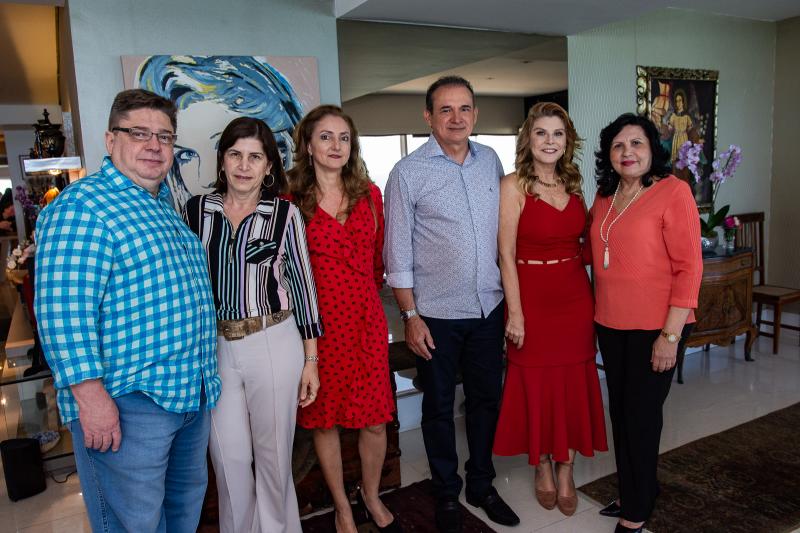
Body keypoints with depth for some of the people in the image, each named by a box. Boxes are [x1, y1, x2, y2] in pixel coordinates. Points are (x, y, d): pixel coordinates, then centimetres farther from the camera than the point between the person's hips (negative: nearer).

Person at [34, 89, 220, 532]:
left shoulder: (165, 206, 14)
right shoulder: (81, 207, -14)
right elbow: (63, 308, -21)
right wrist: (90, 394, -24)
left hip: (191, 393, 9)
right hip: (125, 404, -9)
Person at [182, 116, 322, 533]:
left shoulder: (285, 213, -3)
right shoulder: (195, 210, 3)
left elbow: (302, 284, 0)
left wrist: (310, 359, -1)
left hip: (274, 344, -2)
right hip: (214, 347, 2)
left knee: (274, 452, 10)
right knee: (229, 456, 11)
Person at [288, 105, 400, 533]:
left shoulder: (369, 194, 6)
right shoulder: (291, 201, -3)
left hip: (365, 318, 3)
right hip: (318, 322, -2)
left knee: (375, 417, 8)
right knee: (324, 418, 10)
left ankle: (371, 496, 35)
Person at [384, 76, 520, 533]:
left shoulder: (491, 161, 4)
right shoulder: (408, 172, -8)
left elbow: (505, 228, 11)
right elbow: (398, 250, -7)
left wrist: (510, 295, 8)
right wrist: (410, 315, -9)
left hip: (489, 307, 4)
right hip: (437, 314, -4)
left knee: (487, 398, 16)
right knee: (439, 407, 11)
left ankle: (482, 485, 36)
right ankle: (447, 495, 31)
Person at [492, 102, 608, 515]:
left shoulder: (573, 184, 8)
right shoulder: (513, 185, -8)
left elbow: (582, 241, 15)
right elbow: (506, 255, -12)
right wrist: (516, 314, -15)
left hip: (575, 296, 5)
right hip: (532, 296, -5)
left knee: (574, 385, 10)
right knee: (536, 386, 8)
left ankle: (565, 473, 27)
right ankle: (542, 471, 29)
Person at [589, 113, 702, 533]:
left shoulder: (672, 191, -10)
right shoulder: (604, 197, 8)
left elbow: (689, 267, -13)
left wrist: (670, 335, -17)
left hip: (655, 327, -6)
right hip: (610, 325, 6)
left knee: (641, 414, 5)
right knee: (620, 410, 15)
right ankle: (631, 493, 34)